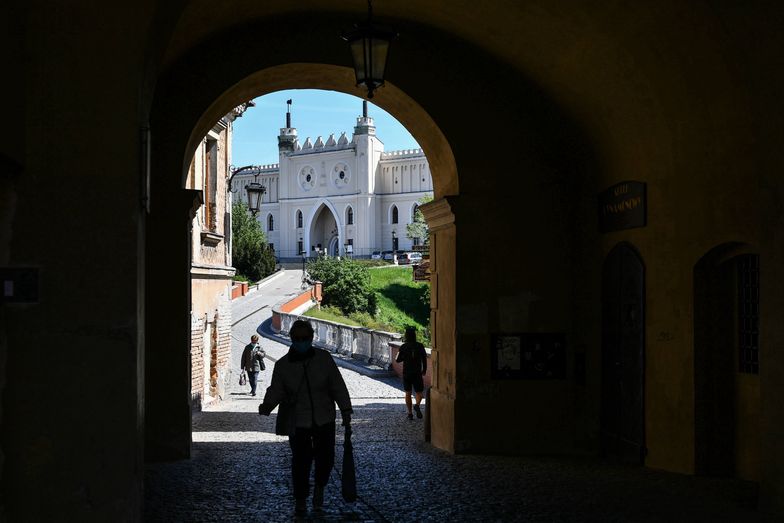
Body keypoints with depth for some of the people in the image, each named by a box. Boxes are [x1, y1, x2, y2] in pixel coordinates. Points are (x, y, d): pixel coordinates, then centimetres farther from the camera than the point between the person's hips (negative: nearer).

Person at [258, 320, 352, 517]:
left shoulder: (324, 358, -3)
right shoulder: (282, 365, -3)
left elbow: (338, 386, 0)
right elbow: (276, 390, -5)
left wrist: (345, 411, -2)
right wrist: (267, 406, -25)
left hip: (324, 420, 1)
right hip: (298, 422, -1)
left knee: (325, 458, 3)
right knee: (300, 462, 0)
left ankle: (319, 489, 34)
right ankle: (300, 500, 19)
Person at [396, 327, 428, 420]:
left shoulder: (403, 347, -7)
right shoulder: (420, 346, -5)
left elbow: (398, 360, -4)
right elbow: (424, 359, -3)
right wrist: (424, 370, 10)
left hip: (406, 373, 0)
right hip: (417, 373, 0)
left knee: (408, 393, 12)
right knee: (419, 393, 9)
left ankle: (410, 413, 10)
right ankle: (417, 405, -20)